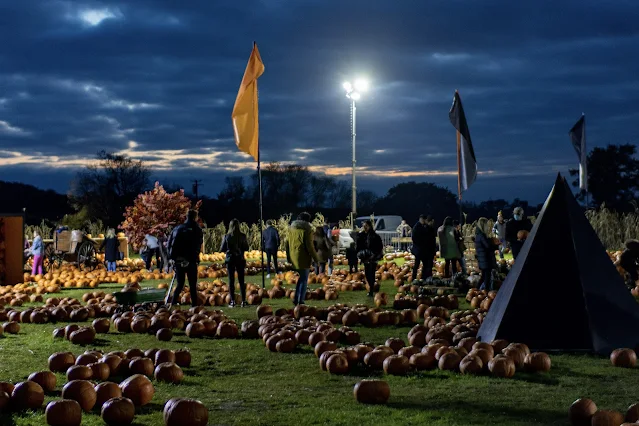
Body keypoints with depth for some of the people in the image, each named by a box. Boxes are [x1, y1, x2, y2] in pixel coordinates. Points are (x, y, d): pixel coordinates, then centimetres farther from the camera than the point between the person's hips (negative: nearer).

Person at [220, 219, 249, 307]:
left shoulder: (227, 237, -7)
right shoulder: (242, 236, -5)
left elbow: (222, 249, -2)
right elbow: (246, 248, 1)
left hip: (230, 259, -1)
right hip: (240, 259, 1)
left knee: (231, 280, 4)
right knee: (241, 280, 7)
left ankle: (232, 301, 1)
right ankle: (243, 301, 5)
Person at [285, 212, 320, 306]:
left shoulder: (291, 228, 10)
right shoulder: (307, 230, -12)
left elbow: (287, 243, 15)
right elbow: (310, 246, -14)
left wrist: (288, 256, 23)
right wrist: (316, 258, -5)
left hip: (293, 258, 7)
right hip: (303, 258, -7)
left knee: (301, 277, 20)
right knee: (304, 279, 4)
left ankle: (296, 299, 13)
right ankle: (301, 301, 2)